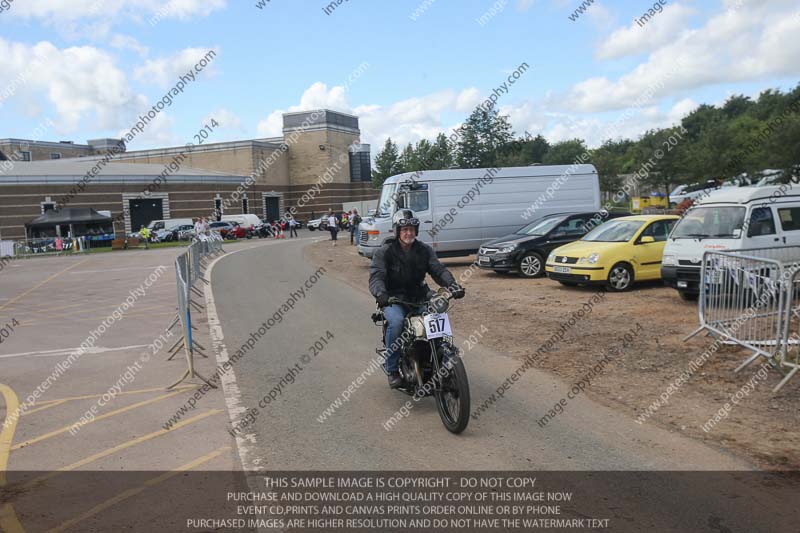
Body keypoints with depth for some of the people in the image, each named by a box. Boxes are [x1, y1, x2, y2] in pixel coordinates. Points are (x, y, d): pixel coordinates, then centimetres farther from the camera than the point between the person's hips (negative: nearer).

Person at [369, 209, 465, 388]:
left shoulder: (425, 250, 7)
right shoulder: (384, 252, -3)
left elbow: (438, 269, -4)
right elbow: (376, 276, -16)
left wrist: (451, 284, -25)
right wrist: (380, 293, -38)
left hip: (420, 297, 4)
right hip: (394, 300, -3)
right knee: (396, 322, -32)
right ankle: (392, 370, -16)